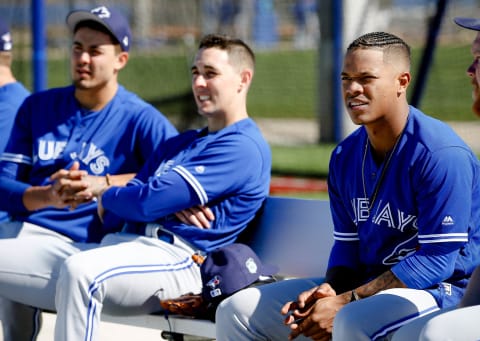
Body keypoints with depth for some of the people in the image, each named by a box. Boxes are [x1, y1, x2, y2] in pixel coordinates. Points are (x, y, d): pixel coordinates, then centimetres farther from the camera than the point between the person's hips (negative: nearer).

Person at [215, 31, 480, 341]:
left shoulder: (440, 153, -17)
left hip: (441, 290, -8)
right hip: (366, 283, 8)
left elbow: (438, 260, -20)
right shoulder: (345, 156, 9)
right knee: (237, 311, 3)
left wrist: (346, 302, -21)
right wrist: (329, 292, -9)